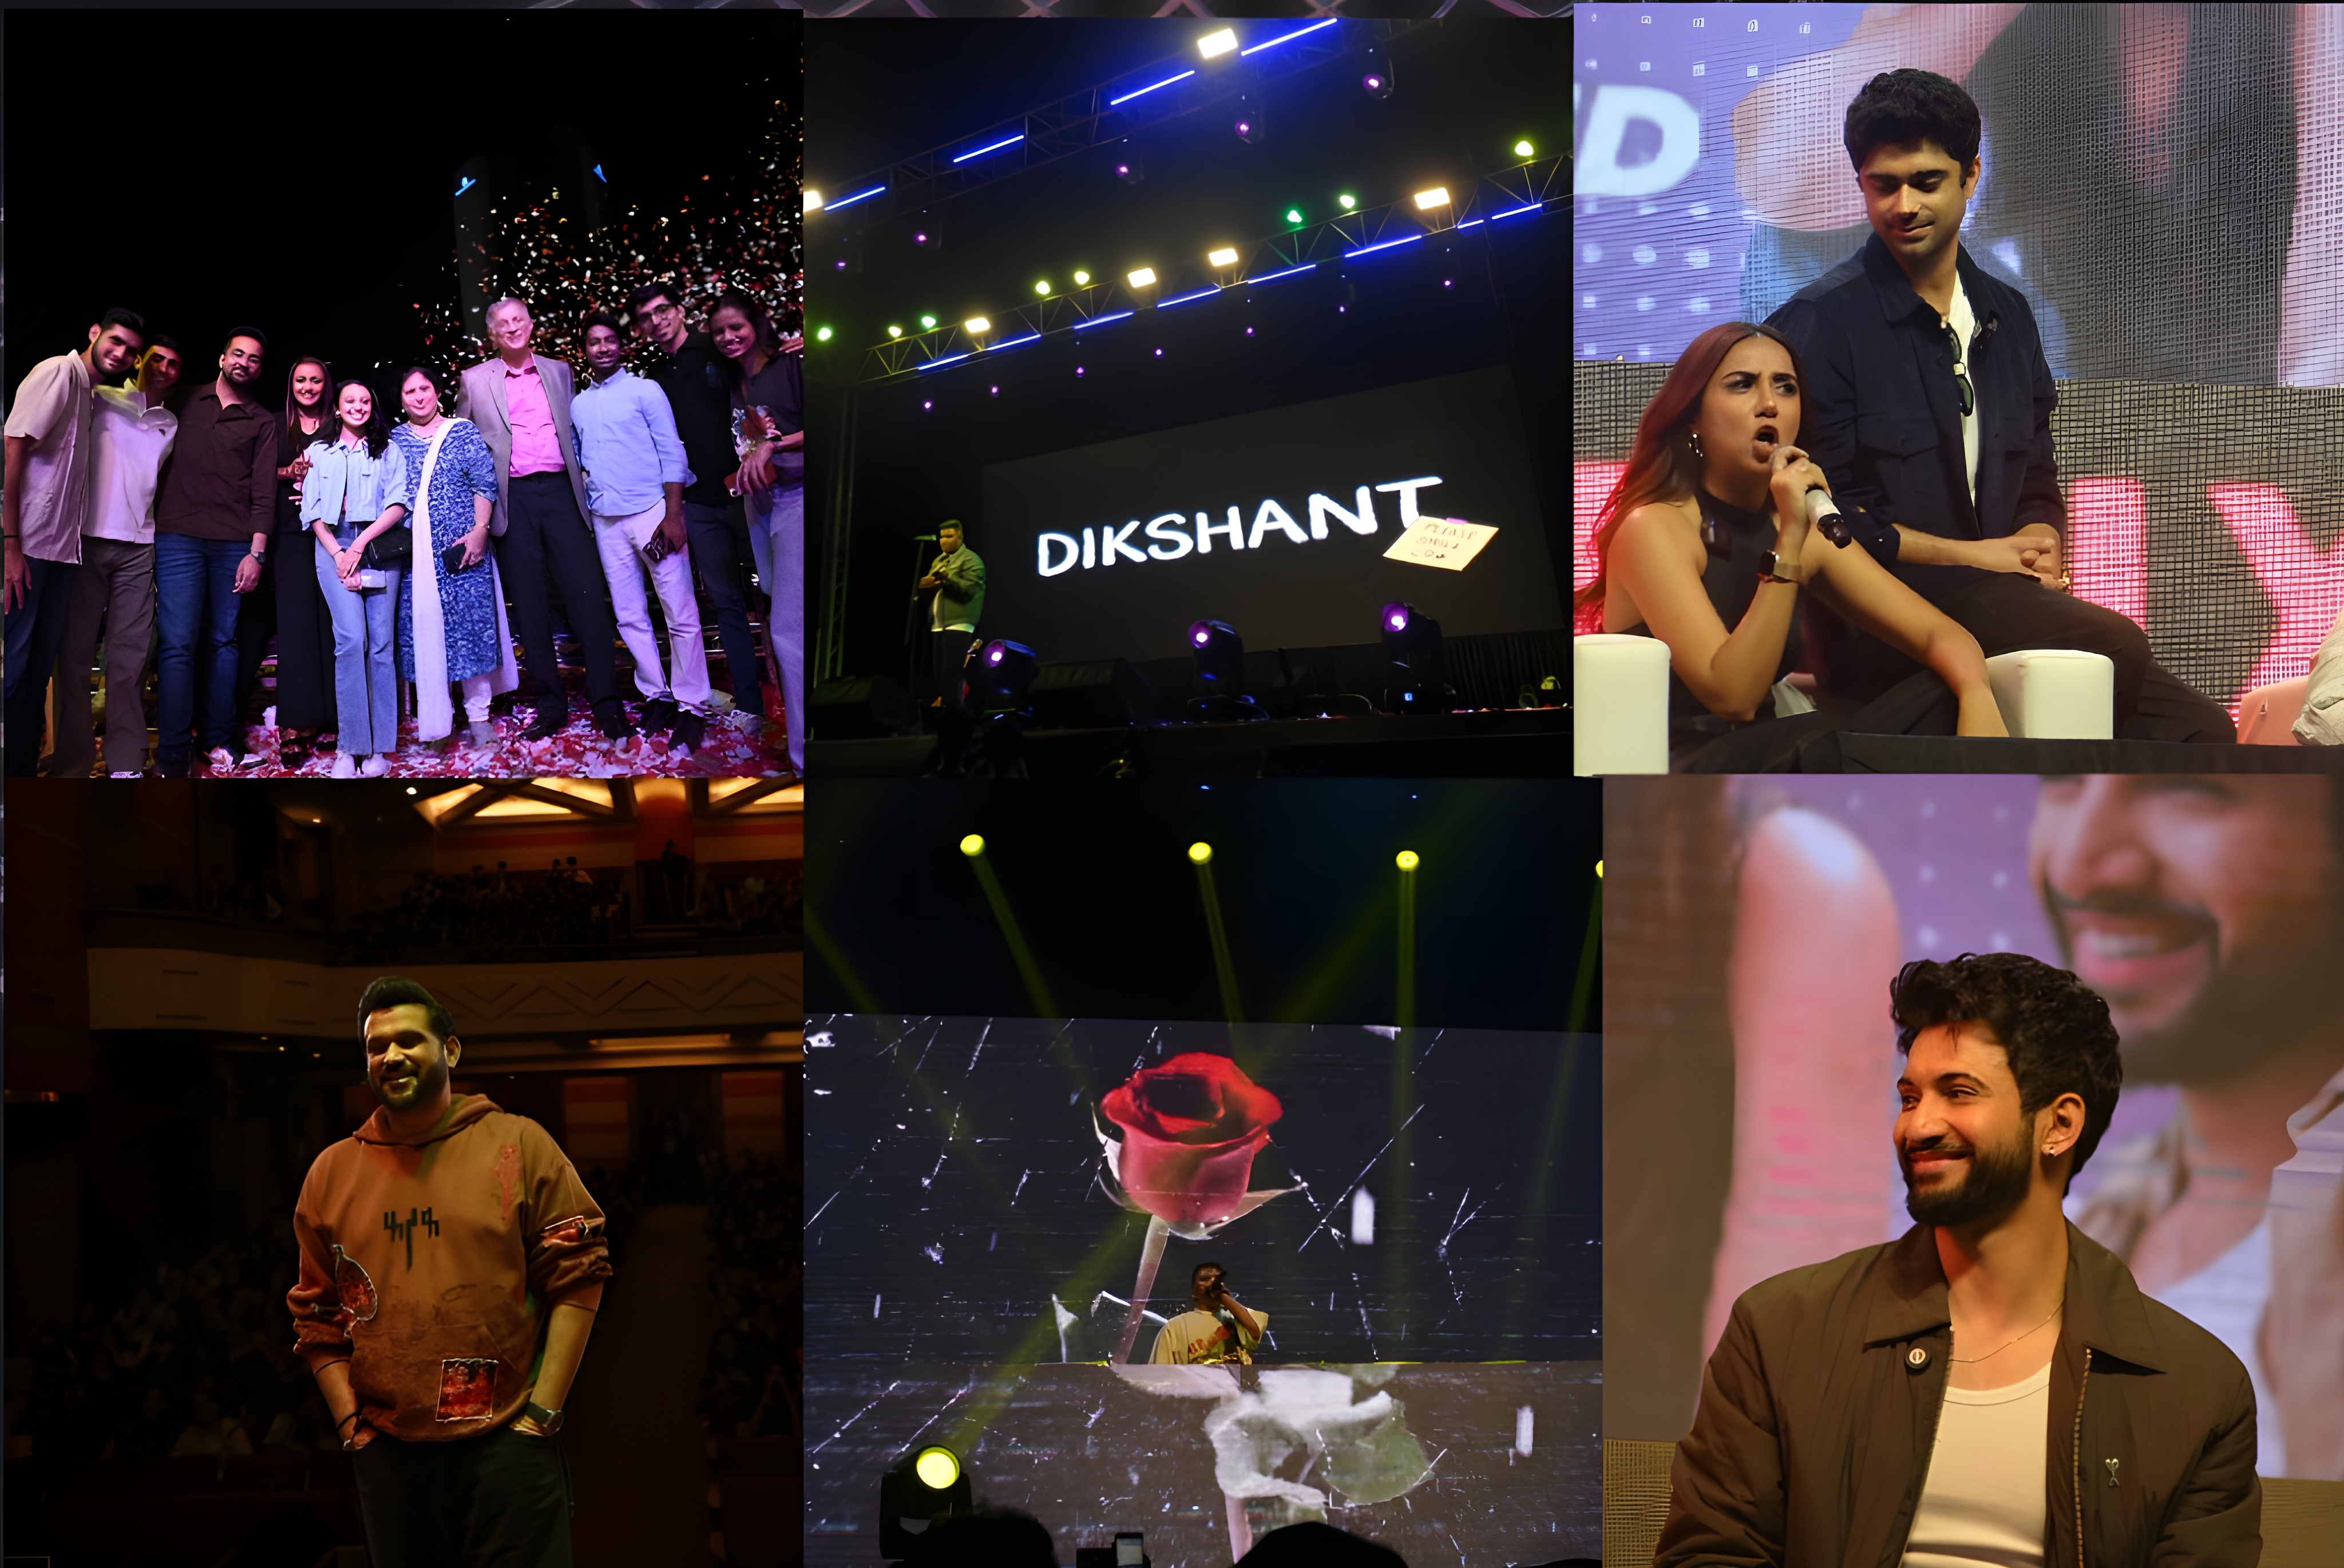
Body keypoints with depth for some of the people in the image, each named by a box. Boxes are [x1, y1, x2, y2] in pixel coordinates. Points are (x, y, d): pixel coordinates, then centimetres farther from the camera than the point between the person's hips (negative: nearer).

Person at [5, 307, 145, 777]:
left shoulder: (93, 393, 18)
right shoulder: (59, 372, -7)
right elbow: (13, 452, -14)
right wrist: (11, 545, -20)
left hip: (62, 550, 8)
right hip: (27, 546, -8)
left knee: (39, 668, 10)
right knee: (13, 667, -8)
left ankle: (23, 773, 14)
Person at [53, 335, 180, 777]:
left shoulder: (172, 426, 17)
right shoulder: (102, 400, 7)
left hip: (139, 546, 3)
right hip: (89, 539, -3)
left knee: (130, 656, 1)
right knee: (76, 651, -3)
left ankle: (126, 762, 3)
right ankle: (70, 763, -1)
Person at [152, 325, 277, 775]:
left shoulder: (262, 422, 11)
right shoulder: (186, 405, 14)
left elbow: (264, 491, 4)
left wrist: (256, 553, -4)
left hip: (234, 546, 1)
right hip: (179, 537, -1)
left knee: (223, 642, 4)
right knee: (178, 644, -8)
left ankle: (219, 739, 13)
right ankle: (172, 756, -10)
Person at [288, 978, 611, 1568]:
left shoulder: (519, 1146, 0)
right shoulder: (332, 1172, 9)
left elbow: (577, 1279, -3)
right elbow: (319, 1320, 14)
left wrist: (542, 1412, -8)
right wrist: (351, 1422, 3)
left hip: (507, 1447, -3)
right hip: (387, 1452, 3)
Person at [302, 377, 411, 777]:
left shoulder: (389, 452, 13)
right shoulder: (319, 452, 16)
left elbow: (398, 505, 2)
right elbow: (314, 511, 9)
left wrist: (361, 543, -9)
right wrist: (338, 554, -5)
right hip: (334, 545, 0)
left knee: (382, 643, -5)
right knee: (351, 640, -15)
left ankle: (379, 747, -4)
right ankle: (349, 746, -14)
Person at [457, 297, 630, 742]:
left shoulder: (558, 371, 13)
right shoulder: (476, 380, 9)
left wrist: (582, 479, 8)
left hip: (560, 490, 0)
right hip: (513, 499, 0)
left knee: (587, 594, -8)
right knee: (530, 606, 1)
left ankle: (607, 705, -6)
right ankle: (551, 707, 7)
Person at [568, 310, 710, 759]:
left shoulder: (645, 391, 0)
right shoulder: (578, 404, 13)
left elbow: (671, 453, -4)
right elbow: (580, 460, 18)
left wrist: (673, 515, -12)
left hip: (651, 513, -5)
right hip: (607, 521, 5)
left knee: (680, 613, -7)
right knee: (630, 616, 7)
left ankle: (691, 707, -4)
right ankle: (656, 696, 15)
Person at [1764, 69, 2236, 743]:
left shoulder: (2006, 316, 19)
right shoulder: (1820, 322, -2)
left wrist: (2040, 550, -1)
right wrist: (1972, 556, -8)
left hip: (1996, 599, 6)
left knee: (2198, 729, -17)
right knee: (2113, 643, -30)